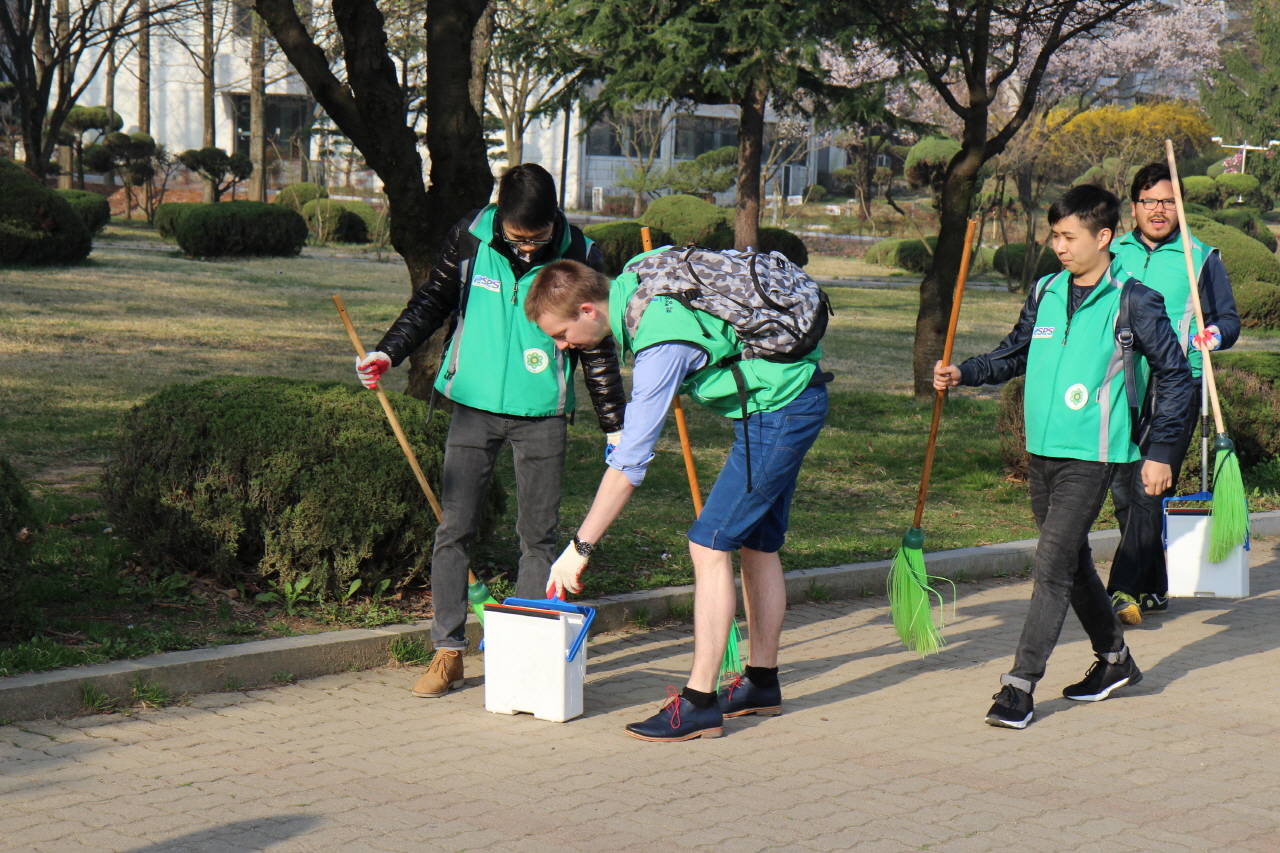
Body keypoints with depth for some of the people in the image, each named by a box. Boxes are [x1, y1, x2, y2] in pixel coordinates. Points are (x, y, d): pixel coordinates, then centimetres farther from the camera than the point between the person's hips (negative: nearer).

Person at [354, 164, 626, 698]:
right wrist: (389, 352, -2)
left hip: (541, 414, -1)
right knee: (454, 528, -1)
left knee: (538, 535, 4)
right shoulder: (469, 238, -5)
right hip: (475, 406, 1)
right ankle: (448, 652, 7)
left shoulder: (580, 257, -6)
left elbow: (598, 346, 2)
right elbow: (432, 301, 10)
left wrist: (614, 424, 3)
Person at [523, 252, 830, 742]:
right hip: (795, 392, 10)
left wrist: (581, 546, -22)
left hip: (779, 412, -10)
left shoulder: (660, 345, -28)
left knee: (711, 545, -12)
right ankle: (762, 684, 25)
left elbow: (630, 462, -26)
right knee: (756, 542, 15)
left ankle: (699, 704, -11)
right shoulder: (634, 277, -3)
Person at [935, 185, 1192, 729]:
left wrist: (1159, 451, -5)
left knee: (1053, 566, -10)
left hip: (1091, 458, -7)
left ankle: (1020, 685, -8)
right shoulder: (1046, 294, 8)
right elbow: (1014, 355, 19)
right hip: (1042, 452, 7)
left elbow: (1174, 376, -3)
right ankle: (1115, 660, 35)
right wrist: (963, 374, 2)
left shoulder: (1133, 302, -8)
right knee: (1071, 561, 17)